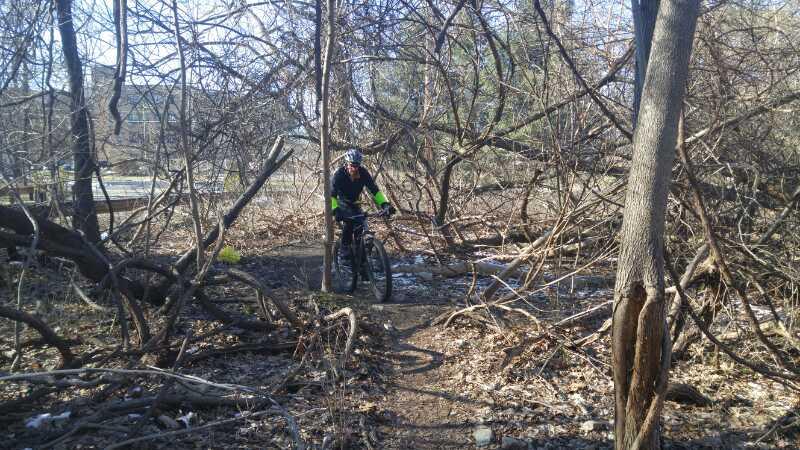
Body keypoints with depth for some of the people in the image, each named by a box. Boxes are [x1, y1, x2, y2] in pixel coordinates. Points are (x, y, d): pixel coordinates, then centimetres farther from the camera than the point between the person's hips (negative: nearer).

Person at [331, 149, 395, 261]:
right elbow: (332, 195, -33)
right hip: (341, 203, -3)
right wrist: (335, 210, -50)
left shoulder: (363, 173, -20)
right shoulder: (339, 174, -28)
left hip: (354, 203, 4)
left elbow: (375, 190, -21)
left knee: (360, 224, -15)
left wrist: (385, 204, -36)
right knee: (349, 221, -29)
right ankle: (344, 248, -14)